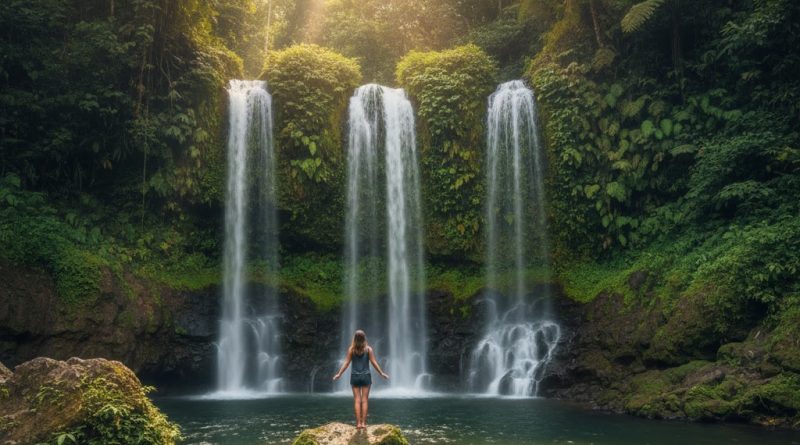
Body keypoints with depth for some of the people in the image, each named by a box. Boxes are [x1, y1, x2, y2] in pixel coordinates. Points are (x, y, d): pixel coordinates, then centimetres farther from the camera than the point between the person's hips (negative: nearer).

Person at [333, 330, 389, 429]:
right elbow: (374, 363, -3)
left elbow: (346, 363, -2)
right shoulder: (368, 349, -3)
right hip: (366, 376, 0)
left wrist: (339, 374, 7)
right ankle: (363, 423, 2)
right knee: (365, 400, 4)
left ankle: (358, 423, 1)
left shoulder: (351, 349, -2)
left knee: (357, 400, 3)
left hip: (355, 376, 1)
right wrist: (382, 373, 5)